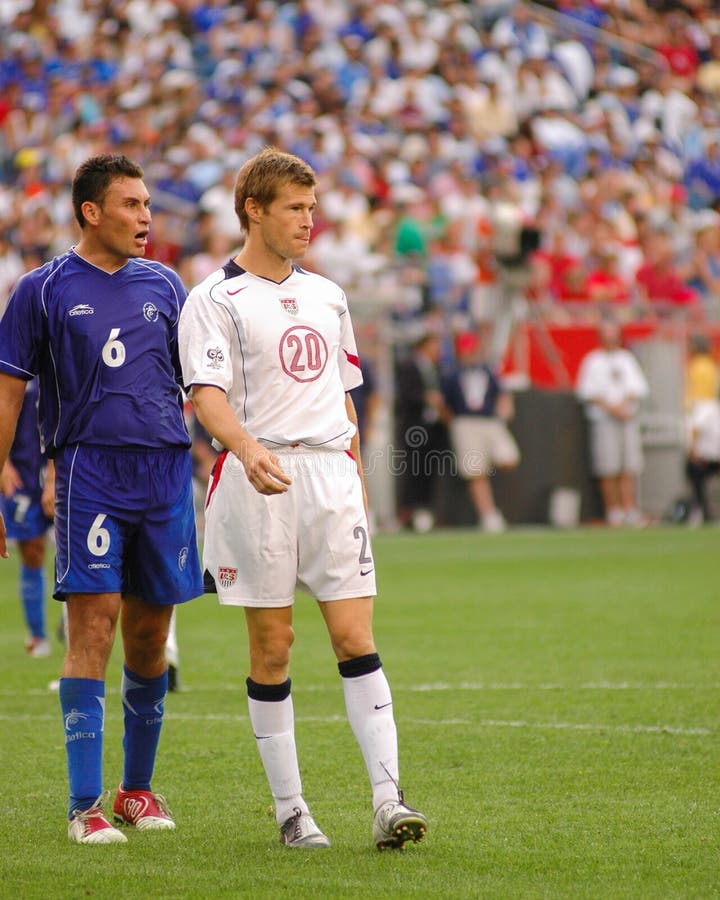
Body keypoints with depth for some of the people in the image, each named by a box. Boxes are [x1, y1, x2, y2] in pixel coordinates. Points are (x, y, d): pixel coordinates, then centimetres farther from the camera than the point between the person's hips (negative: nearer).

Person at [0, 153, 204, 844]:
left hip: (165, 475, 4)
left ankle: (137, 788, 22)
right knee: (93, 626, -12)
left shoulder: (163, 286, 13)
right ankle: (85, 806, -11)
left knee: (149, 633, 8)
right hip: (88, 471, -4)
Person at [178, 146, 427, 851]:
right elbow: (207, 394, -15)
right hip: (259, 478, -4)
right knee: (272, 646, 0)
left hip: (332, 475, 4)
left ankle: (388, 801, -9)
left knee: (356, 640, -4)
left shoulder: (327, 296, 18)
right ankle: (290, 809, 7)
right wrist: (248, 449, -33)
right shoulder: (214, 300, -1)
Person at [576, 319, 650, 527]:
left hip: (628, 418, 4)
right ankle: (613, 511, -2)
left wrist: (624, 405, -7)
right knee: (608, 469, -7)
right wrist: (610, 407, -13)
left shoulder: (627, 359, 16)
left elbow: (639, 387, 10)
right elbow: (587, 391, -3)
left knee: (629, 468, -2)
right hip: (604, 418, -4)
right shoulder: (592, 360, 4)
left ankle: (630, 510, -3)